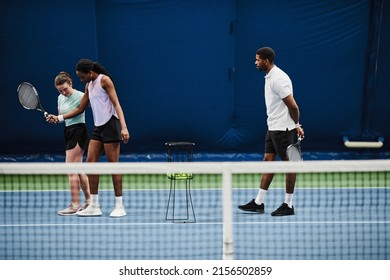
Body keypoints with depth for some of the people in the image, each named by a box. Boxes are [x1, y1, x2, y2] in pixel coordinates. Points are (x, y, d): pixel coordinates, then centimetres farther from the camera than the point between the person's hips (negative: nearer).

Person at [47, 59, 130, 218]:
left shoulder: (104, 80, -7)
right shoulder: (89, 85, 17)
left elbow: (116, 104, -13)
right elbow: (80, 109, 23)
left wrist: (124, 127, -23)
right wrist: (59, 118, 15)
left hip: (110, 124, -8)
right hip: (98, 127, 8)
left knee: (113, 164, -7)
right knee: (90, 162, 1)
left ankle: (119, 206, -1)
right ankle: (94, 206, 5)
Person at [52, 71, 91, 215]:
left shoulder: (80, 96, -13)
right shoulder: (61, 98, 11)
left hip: (78, 131, -9)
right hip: (68, 132, 9)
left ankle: (75, 205, -8)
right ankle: (89, 201, 21)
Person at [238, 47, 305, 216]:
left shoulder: (278, 79, -20)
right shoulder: (270, 77, 12)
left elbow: (293, 106, -21)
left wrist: (296, 125, -6)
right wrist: (295, 125, 13)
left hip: (282, 128, -10)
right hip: (273, 127, 10)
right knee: (268, 161, 9)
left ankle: (288, 205, 8)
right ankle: (258, 203, 12)